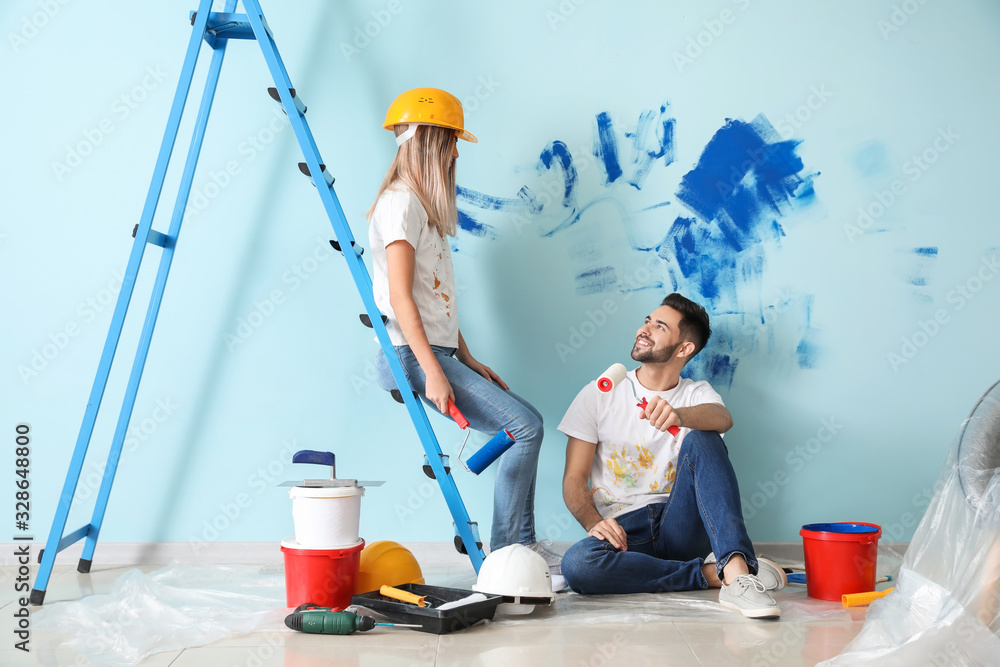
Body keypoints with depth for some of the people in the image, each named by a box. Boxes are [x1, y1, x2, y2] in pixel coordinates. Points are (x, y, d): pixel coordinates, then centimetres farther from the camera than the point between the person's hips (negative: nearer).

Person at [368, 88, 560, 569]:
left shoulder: (422, 204, 21)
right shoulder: (401, 203, -10)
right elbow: (400, 297, -19)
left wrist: (468, 360, 17)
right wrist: (432, 372, -23)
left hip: (436, 351, 10)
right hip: (411, 355, -10)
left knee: (524, 425, 7)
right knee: (525, 425, -14)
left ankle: (521, 545, 12)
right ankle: (504, 555, -6)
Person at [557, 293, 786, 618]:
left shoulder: (697, 394, 8)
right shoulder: (599, 394, 7)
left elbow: (722, 418, -19)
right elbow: (574, 479, 3)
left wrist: (678, 415, -42)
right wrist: (594, 522, -19)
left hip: (680, 526, 0)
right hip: (624, 530, 0)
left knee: (701, 439, -23)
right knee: (576, 564, -34)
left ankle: (736, 570, -38)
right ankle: (711, 574, -22)